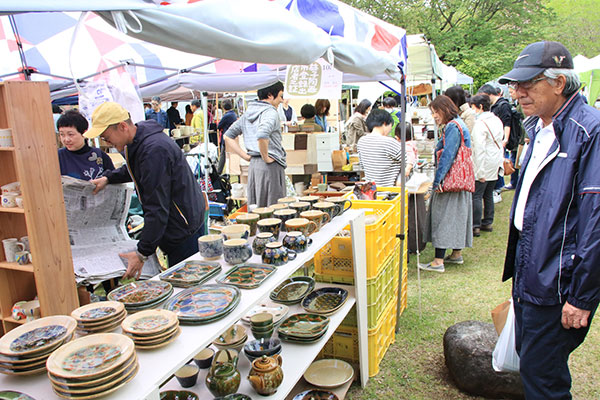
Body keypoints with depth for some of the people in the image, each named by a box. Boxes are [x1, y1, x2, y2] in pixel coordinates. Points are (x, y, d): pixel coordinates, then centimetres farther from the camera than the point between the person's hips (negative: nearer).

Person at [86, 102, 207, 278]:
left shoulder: (154, 150, -27)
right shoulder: (138, 142, 6)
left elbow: (157, 208, -27)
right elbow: (132, 170, 32)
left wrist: (143, 253, -23)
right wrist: (108, 178, 15)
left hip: (184, 230, -10)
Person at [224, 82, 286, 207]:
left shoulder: (247, 113, 14)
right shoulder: (271, 113, -12)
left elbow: (228, 136, 17)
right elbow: (262, 136, -31)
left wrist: (246, 156, 10)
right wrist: (266, 158, -17)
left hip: (253, 165, 8)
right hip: (271, 167, -8)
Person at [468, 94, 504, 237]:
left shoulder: (480, 123, -17)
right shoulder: (497, 120, 10)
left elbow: (480, 149, -21)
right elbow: (500, 142, 17)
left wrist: (480, 171, -20)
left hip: (484, 165, -9)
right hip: (496, 163, 9)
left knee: (476, 196, -4)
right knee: (488, 195, 16)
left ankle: (475, 226, -1)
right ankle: (488, 222, 25)